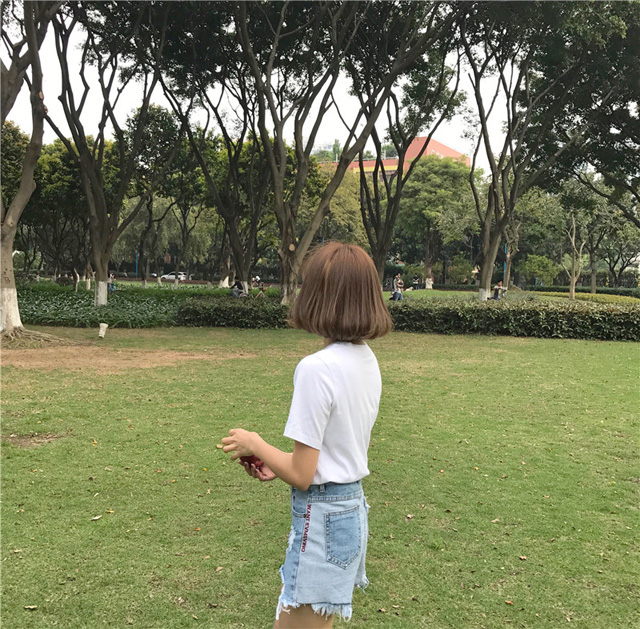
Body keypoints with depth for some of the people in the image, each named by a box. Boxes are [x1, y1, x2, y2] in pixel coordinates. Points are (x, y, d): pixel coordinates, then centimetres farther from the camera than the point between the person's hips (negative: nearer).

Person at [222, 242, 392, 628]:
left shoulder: (317, 369, -24)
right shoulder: (367, 360, 2)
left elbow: (301, 476, -20)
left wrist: (255, 445, -4)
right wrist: (281, 465, 10)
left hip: (323, 519, -8)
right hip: (354, 509, 8)